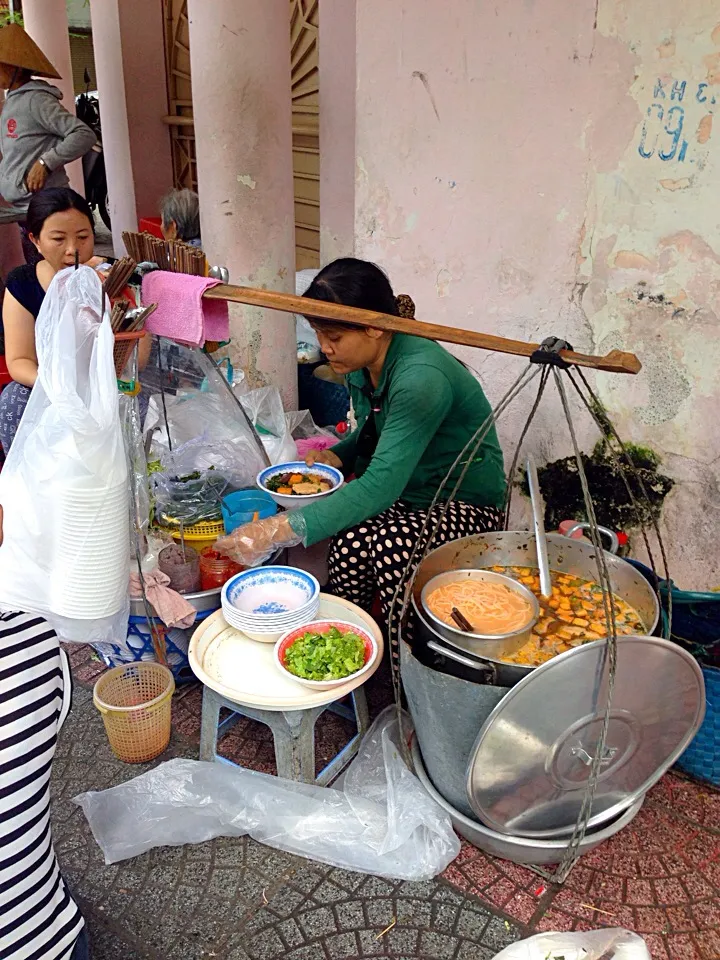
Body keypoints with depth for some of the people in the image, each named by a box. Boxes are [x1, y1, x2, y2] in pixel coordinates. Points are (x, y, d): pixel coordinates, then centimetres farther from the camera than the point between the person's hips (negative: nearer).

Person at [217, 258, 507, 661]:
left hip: (466, 505, -6)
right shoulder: (362, 365, -2)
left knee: (391, 542, -37)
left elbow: (381, 486, -36)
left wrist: (281, 529, -40)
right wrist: (337, 456, -5)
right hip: (407, 495, 6)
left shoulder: (421, 377, -29)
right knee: (352, 540, -28)